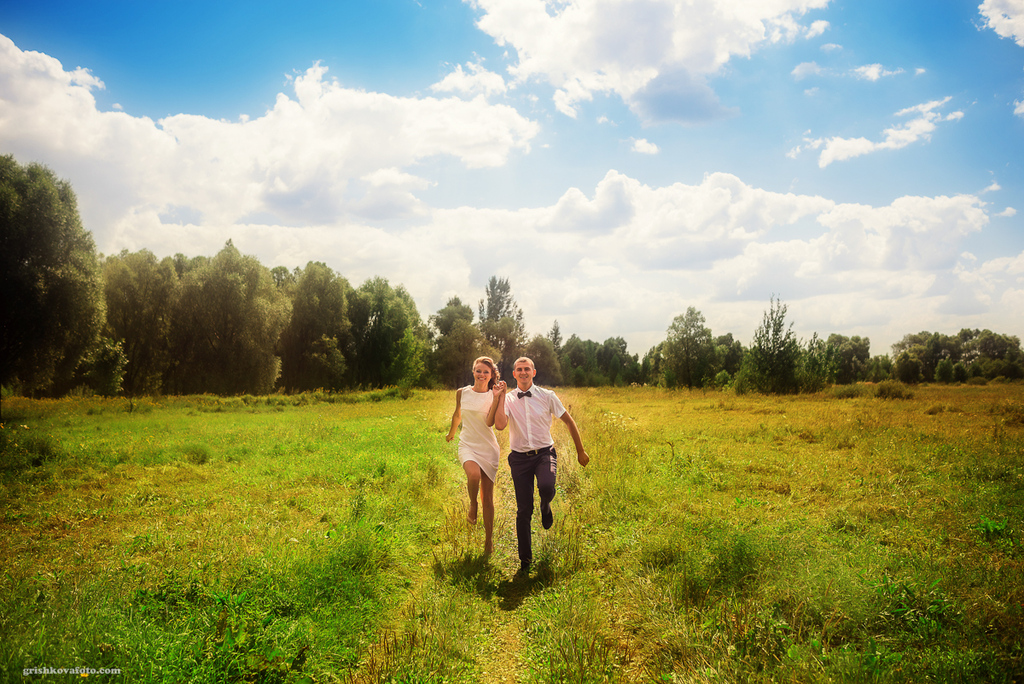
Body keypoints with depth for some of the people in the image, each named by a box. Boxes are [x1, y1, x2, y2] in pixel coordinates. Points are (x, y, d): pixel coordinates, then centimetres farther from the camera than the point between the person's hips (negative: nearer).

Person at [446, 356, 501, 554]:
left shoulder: (493, 397, -2)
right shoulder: (462, 393, 4)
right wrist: (451, 432, 35)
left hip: (488, 447, 0)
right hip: (467, 445, 0)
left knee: (488, 496, 2)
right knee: (474, 474, -34)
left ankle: (489, 540, 18)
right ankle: (472, 506, -2)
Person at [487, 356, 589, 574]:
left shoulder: (547, 396, 0)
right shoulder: (508, 399, 0)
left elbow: (569, 421, 9)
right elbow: (500, 425, -18)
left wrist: (580, 451, 11)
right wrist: (500, 397, -15)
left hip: (544, 453, -1)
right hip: (520, 457, 1)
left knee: (546, 487, -32)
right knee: (523, 511, 2)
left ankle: (546, 506, 7)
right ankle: (525, 560, 19)